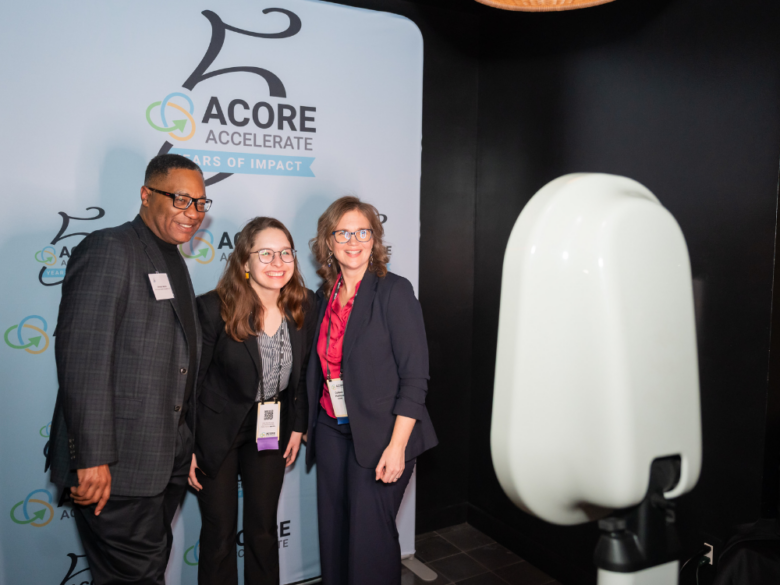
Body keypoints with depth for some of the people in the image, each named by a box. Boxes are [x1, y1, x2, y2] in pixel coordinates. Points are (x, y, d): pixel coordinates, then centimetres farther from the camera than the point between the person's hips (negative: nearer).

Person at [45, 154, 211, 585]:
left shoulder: (173, 262, 15)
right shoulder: (109, 249, -12)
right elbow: (82, 355, -20)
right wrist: (91, 458, -23)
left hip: (166, 462, 9)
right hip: (117, 467, -8)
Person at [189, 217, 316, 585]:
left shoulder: (303, 305, -10)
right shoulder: (213, 308, -22)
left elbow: (301, 371, 3)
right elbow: (192, 381, -14)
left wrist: (297, 427, 6)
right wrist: (187, 447, -10)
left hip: (270, 430, 3)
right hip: (217, 431, -3)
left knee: (263, 528, 15)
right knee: (219, 532, 10)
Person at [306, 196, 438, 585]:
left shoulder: (394, 291, -11)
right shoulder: (325, 295, 7)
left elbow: (414, 376, -14)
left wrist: (396, 446, -18)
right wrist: (307, 423, 13)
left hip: (378, 436, -5)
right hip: (331, 431, 6)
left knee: (370, 539, 2)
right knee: (333, 534, 14)